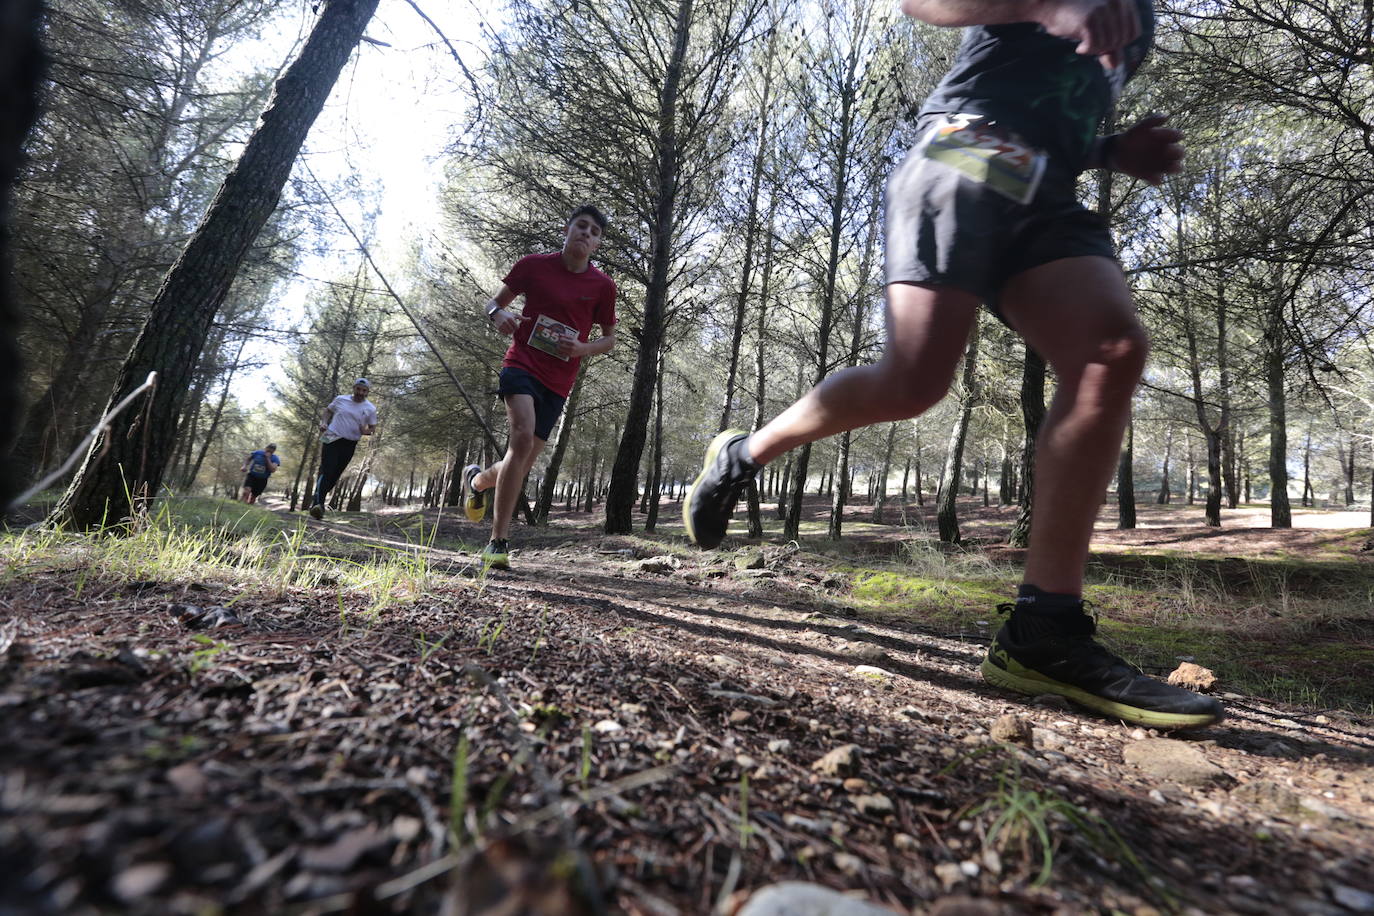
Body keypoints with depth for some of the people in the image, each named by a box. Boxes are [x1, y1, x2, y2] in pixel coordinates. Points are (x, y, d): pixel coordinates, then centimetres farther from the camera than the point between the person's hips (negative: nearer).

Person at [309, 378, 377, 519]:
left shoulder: (370, 409, 2)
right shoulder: (341, 399, 4)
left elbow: (373, 428, 8)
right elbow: (327, 411, 19)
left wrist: (367, 431, -15)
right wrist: (324, 423, 0)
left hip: (350, 444, 2)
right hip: (332, 439, -2)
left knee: (335, 475, 5)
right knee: (327, 470, -16)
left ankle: (318, 502, 20)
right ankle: (318, 503, -23)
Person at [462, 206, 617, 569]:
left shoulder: (603, 285, 3)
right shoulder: (534, 265, 2)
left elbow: (609, 338, 12)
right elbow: (494, 301, 11)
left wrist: (582, 348, -9)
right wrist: (498, 314, -13)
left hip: (558, 382, 3)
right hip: (522, 364, -2)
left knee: (521, 467, 1)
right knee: (523, 434, -28)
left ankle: (477, 480, 37)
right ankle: (498, 541, -19)